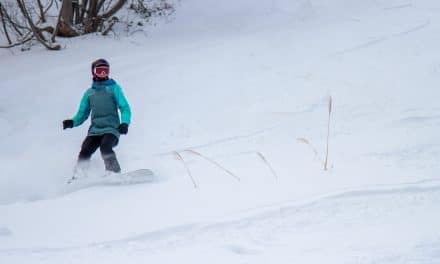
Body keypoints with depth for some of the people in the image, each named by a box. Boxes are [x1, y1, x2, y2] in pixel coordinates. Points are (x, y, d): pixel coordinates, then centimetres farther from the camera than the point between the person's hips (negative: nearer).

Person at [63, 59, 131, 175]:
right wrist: (72, 122, -1)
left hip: (111, 128, -3)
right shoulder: (89, 93, 18)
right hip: (95, 130, 3)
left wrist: (125, 123, -18)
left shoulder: (114, 88, 9)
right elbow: (82, 114, 20)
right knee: (84, 153, -17)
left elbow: (125, 108, 2)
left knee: (105, 147, -31)